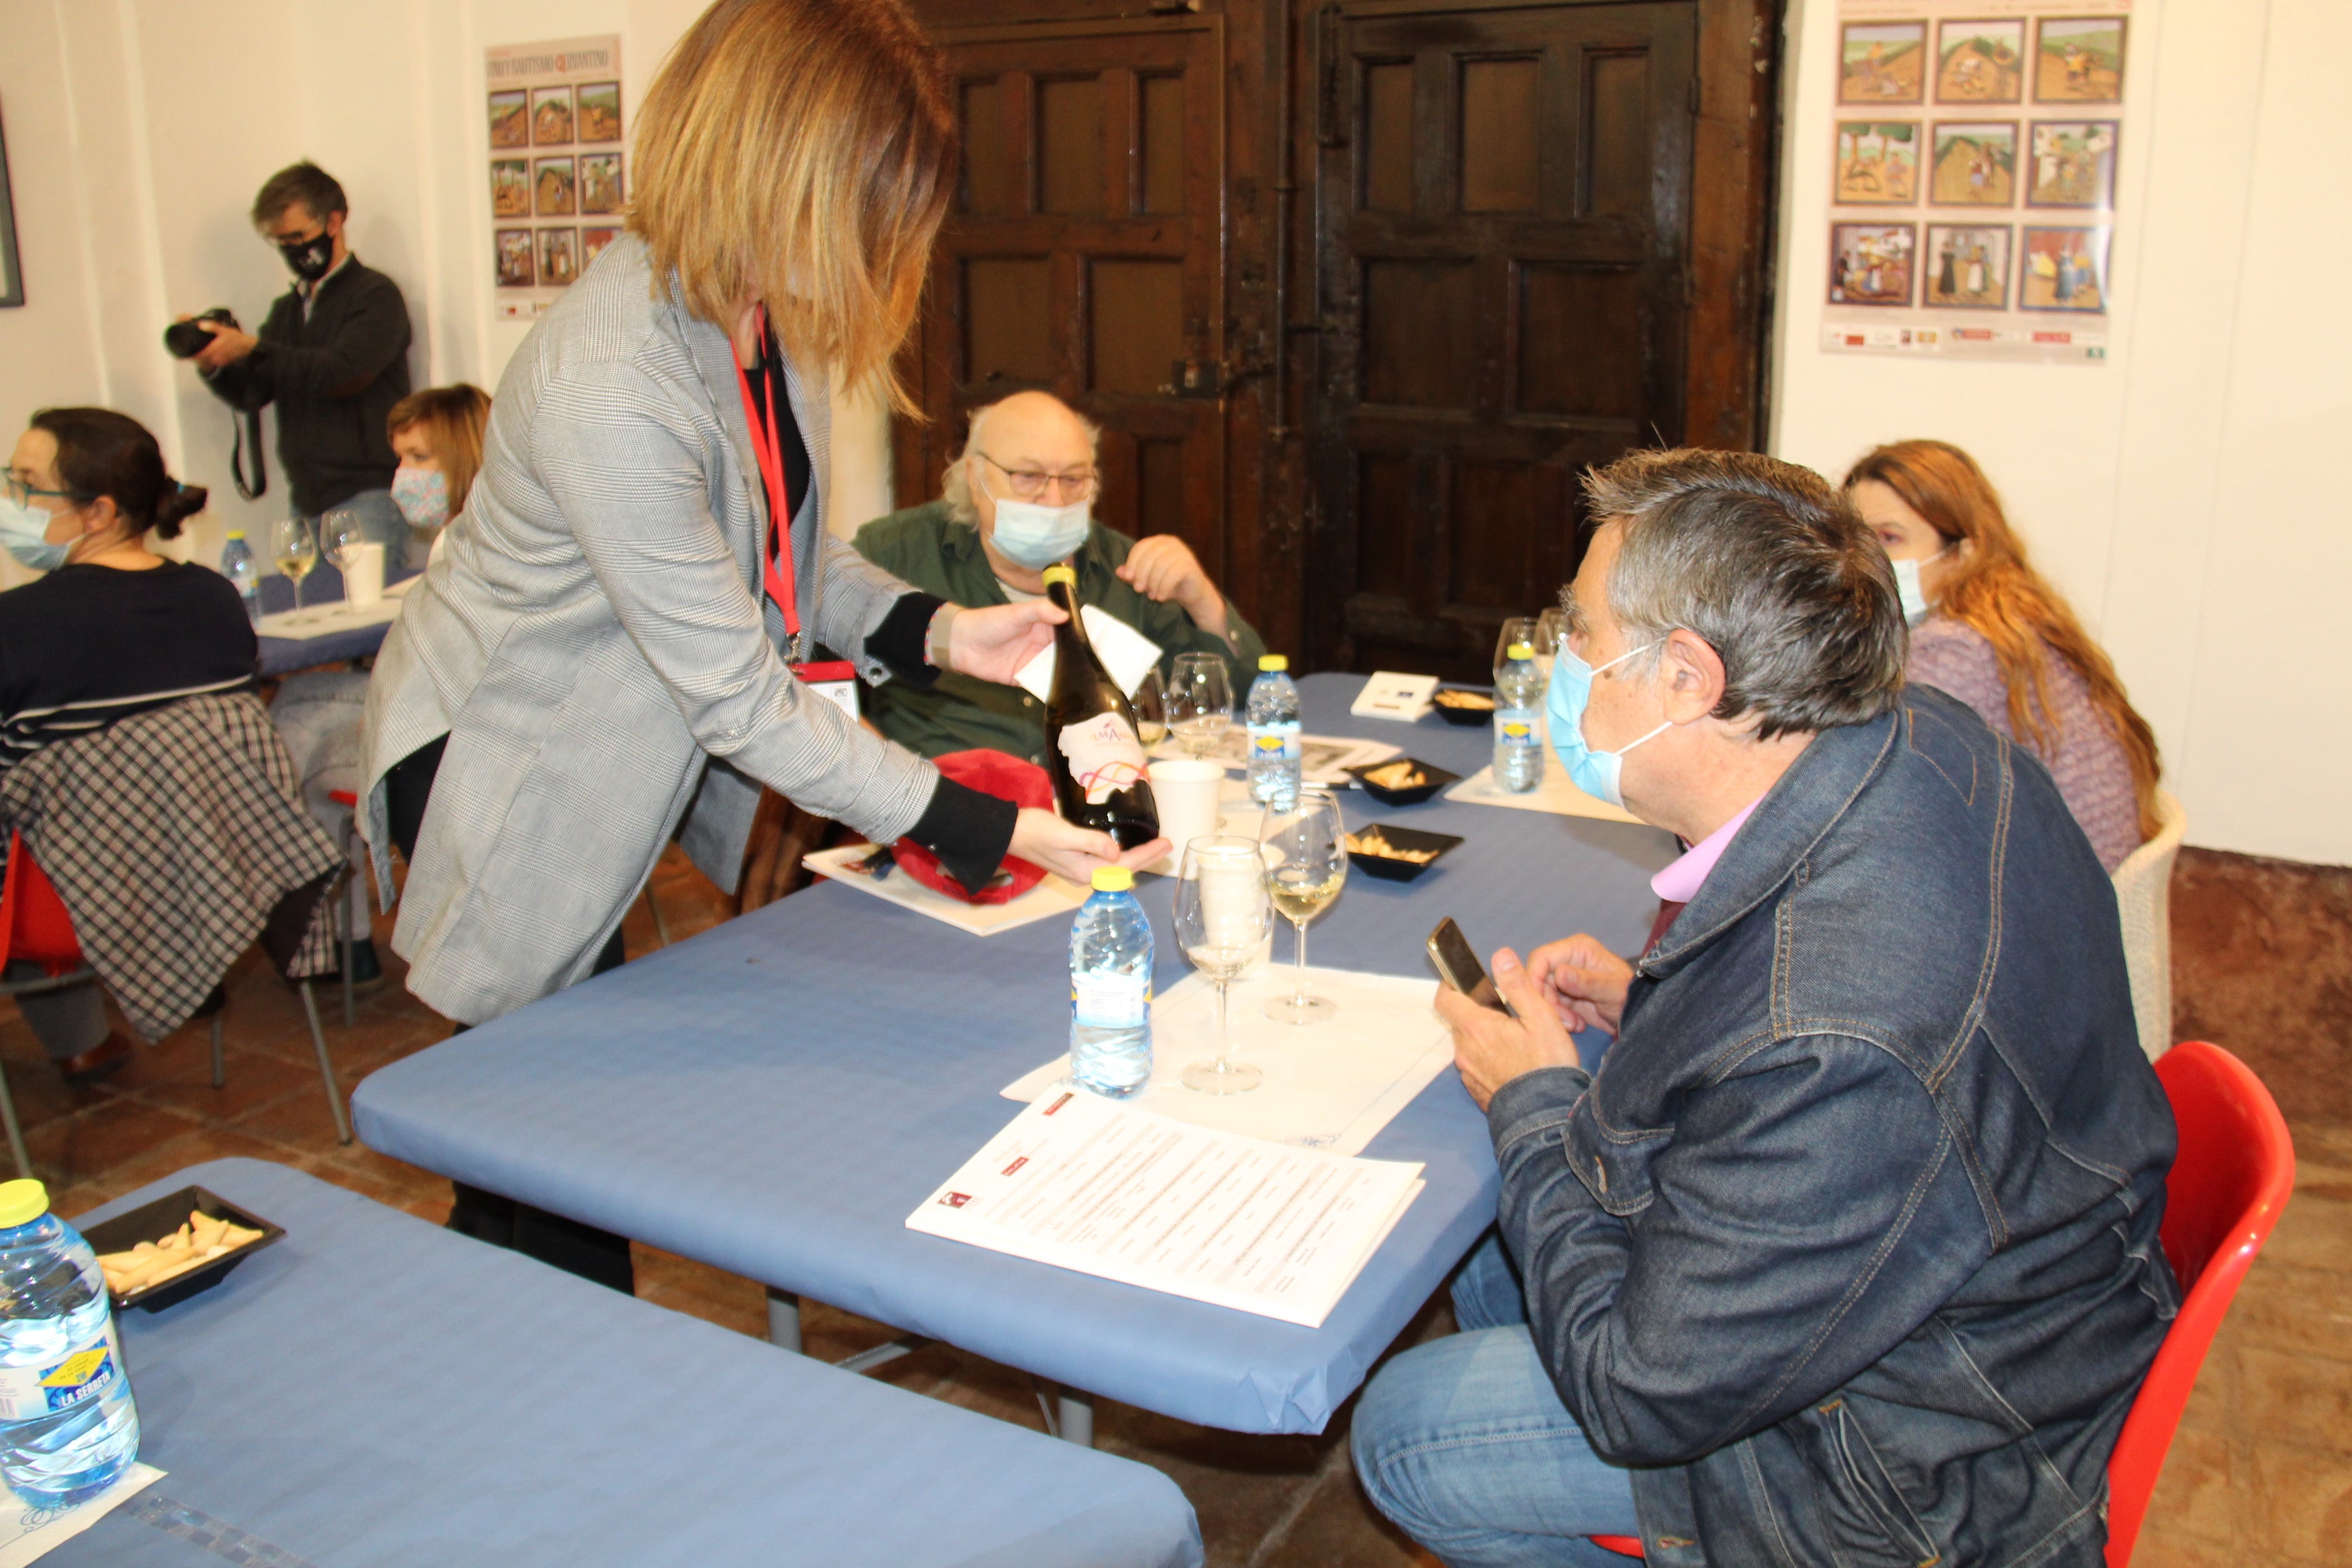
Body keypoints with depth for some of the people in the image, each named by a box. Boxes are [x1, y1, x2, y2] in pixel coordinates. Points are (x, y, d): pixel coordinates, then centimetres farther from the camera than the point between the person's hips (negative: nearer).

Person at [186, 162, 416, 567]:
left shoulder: (375, 294, -2)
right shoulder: (287, 309, 20)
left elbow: (342, 374, -16)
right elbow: (251, 393, 15)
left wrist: (253, 348, -18)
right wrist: (212, 364, -5)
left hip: (367, 492, -7)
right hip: (307, 499, 7)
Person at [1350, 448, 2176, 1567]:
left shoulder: (1826, 1052, -42)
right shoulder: (1922, 740, -14)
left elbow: (1645, 1398, -27)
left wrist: (1534, 1102, -15)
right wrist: (1651, 1002, -1)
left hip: (1929, 1461, -8)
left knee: (1404, 1433, -1)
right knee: (1482, 1257, 19)